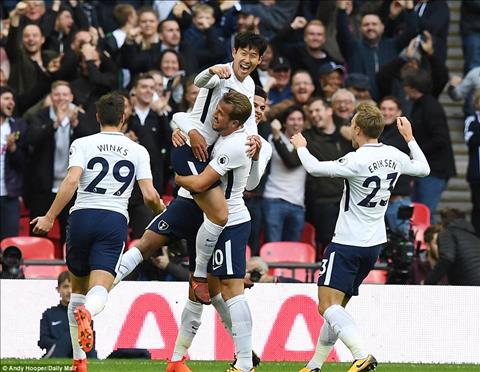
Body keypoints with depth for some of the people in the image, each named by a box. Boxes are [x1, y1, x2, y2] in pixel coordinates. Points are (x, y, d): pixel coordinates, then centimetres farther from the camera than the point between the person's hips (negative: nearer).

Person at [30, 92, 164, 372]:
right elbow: (150, 195, 1)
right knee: (100, 291, -11)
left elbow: (71, 182, -10)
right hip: (115, 221, -1)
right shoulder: (138, 151, 9)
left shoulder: (82, 144, 5)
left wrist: (49, 218, -7)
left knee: (78, 290, 15)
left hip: (82, 216, 1)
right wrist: (162, 210, 24)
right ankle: (86, 313, -49)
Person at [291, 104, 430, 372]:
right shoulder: (394, 156, 2)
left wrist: (301, 146, 2)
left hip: (348, 244, -9)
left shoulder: (357, 161, -20)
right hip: (375, 243, 9)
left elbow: (315, 168, -18)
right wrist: (410, 138, 34)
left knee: (328, 306, -13)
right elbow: (423, 168, 21)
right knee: (337, 306, 17)